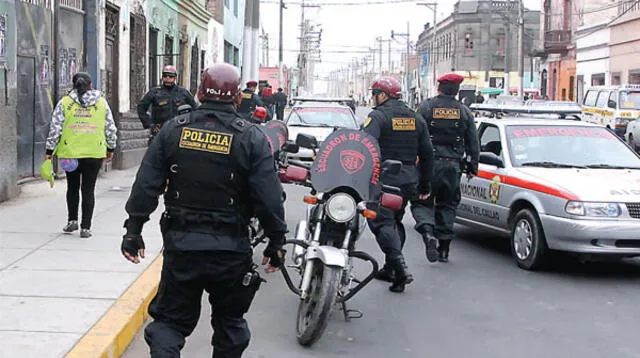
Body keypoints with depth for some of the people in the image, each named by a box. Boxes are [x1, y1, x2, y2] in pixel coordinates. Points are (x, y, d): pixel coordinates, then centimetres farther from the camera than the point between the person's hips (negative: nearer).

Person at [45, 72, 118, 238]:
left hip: (70, 153, 0)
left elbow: (55, 128, -2)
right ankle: (85, 228, 3)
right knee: (88, 190, 3)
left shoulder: (64, 103, -1)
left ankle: (72, 220, 18)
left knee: (72, 187, 19)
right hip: (94, 153, 0)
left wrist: (50, 150, 5)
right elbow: (111, 128, 5)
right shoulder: (101, 102, 2)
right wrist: (111, 148, 17)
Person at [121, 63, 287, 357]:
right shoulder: (251, 138, -6)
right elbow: (268, 198, -9)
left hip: (180, 245, 1)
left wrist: (133, 229, 8)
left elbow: (145, 186, 0)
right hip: (231, 250, -1)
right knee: (230, 322, 18)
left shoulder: (173, 130, 1)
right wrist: (276, 242, 1)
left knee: (170, 319, 12)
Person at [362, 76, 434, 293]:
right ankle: (390, 268, 21)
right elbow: (427, 153, 17)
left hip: (384, 178, -7)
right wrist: (424, 184, 23)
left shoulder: (378, 116, -8)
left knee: (382, 222, -7)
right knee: (395, 221, 19)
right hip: (409, 180, 7)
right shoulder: (416, 118, 14)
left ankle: (400, 268, -21)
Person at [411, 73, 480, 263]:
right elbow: (473, 142, 10)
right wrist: (473, 166, 19)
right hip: (453, 165, 3)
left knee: (421, 202, 5)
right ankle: (443, 250, 13)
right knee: (447, 205, 13)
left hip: (430, 163, -3)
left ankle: (428, 232, -22)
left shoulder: (425, 107, -3)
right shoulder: (464, 112, 7)